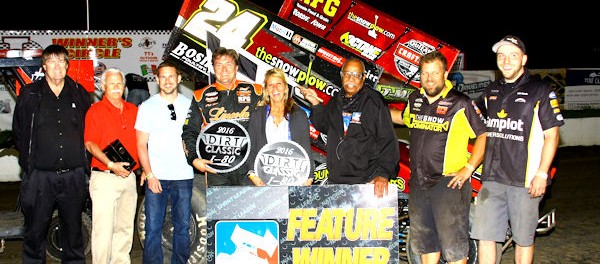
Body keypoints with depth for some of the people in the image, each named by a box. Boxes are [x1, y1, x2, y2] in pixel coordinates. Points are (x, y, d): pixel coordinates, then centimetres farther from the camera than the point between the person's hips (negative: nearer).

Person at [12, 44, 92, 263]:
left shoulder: (80, 94, 8)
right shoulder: (29, 94, 4)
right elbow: (18, 131, 8)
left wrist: (84, 161, 6)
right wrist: (28, 161, 2)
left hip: (74, 176, 1)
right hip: (40, 176, -1)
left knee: (73, 231, 11)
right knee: (35, 232, 5)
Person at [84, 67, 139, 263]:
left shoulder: (133, 110, 13)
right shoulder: (95, 111, -3)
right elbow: (90, 144, -10)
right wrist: (111, 164, -20)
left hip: (129, 177, 6)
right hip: (104, 178, -6)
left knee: (125, 228, 14)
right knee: (103, 229, -6)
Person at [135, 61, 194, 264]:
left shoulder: (189, 105, 9)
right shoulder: (147, 107, 4)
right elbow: (141, 145, 2)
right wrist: (149, 174, -7)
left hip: (183, 176, 2)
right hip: (156, 176, -1)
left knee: (182, 227, 6)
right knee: (153, 228, -2)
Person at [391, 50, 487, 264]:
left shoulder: (461, 104, -9)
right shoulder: (414, 99, 9)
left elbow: (483, 135, -5)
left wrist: (468, 168, -11)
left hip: (449, 182, -6)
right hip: (418, 183, 6)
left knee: (454, 246, -5)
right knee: (425, 243, 17)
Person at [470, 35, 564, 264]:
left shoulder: (541, 91, -2)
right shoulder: (491, 92, 14)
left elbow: (551, 136, -5)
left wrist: (542, 174, -13)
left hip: (525, 181, -5)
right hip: (492, 179, 5)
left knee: (523, 239, 5)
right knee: (484, 235, 3)